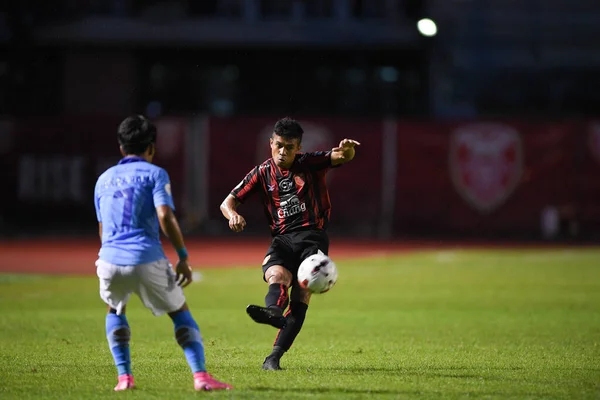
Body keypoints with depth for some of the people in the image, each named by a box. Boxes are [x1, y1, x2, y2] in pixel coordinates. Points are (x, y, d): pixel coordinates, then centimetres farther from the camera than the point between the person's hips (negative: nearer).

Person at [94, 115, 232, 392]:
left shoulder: (104, 179, 20)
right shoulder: (154, 174, 4)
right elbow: (165, 217, -11)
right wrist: (183, 257, -6)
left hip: (110, 260, 4)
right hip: (147, 260, -3)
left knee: (115, 310, 32)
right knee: (180, 311, 15)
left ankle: (124, 377, 19)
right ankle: (200, 376, 1)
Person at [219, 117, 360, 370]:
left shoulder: (310, 164, 5)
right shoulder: (263, 173, 9)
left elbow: (343, 158, -9)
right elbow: (228, 201, 9)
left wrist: (347, 149, -35)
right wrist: (233, 214, -15)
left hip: (313, 237, -2)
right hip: (283, 239, 2)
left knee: (301, 296, -18)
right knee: (277, 275, -31)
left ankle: (275, 356, -25)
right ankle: (273, 311, -66)